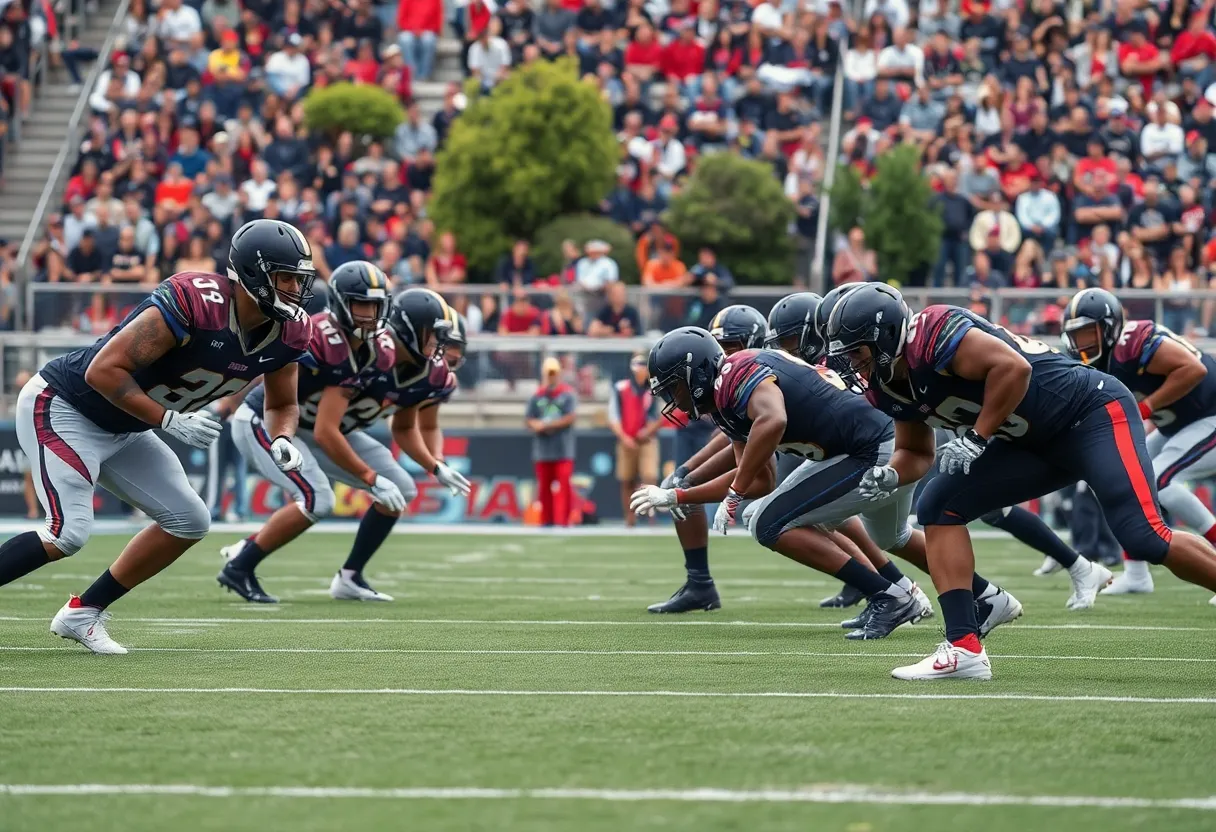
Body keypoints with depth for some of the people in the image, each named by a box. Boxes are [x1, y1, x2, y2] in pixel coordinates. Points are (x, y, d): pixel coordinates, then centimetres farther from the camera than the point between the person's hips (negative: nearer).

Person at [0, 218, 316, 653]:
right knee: (67, 534, -21)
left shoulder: (288, 333, -7)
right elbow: (103, 371, -29)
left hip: (123, 430, 9)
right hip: (60, 408, -9)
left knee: (189, 522, 4)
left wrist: (281, 440, -12)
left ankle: (82, 613, 15)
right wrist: (171, 421, -30)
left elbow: (281, 405, 10)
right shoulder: (192, 304, -31)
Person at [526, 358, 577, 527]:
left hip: (563, 449, -3)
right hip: (542, 449, 3)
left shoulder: (567, 394, 0)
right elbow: (528, 420, 9)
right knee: (544, 487, 8)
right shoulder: (537, 396, 10)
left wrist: (547, 425, -11)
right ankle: (546, 521, 16)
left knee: (563, 486, -11)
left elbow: (570, 418, -8)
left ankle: (562, 521, -12)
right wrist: (537, 426, -13)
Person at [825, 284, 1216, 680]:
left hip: (1092, 412, -9)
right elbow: (917, 452, 17)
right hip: (1037, 442, 10)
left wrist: (975, 438, -24)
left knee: (1144, 539, -23)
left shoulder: (931, 334, -22)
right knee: (939, 508, -2)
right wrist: (889, 476, -4)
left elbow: (1013, 367, -31)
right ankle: (963, 648, -5)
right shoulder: (891, 387, 6)